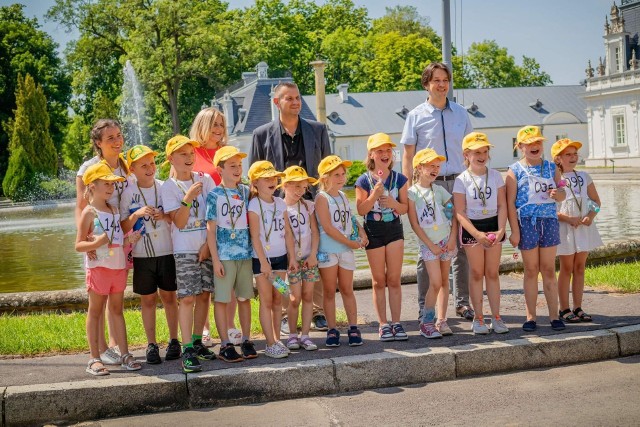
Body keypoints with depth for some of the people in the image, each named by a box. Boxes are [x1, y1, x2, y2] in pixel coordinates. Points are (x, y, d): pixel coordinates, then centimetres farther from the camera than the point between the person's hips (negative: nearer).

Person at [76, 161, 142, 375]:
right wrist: (96, 243, -28)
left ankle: (125, 354, 16)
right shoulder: (89, 213, -9)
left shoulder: (115, 209, 11)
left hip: (118, 267, 6)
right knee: (95, 311, 3)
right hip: (98, 267, -6)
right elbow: (78, 245, -10)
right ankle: (94, 358, 9)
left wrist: (129, 238, 4)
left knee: (117, 310, 12)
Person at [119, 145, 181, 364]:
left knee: (169, 296, 8)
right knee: (147, 299, 6)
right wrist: (136, 215, -18)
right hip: (143, 255, 0)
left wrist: (165, 216, -15)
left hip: (167, 252, 1)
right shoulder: (128, 193, -2)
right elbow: (123, 227, -1)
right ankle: (151, 344, 14)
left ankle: (174, 340, 19)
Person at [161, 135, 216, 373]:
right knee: (187, 298, -9)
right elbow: (179, 222, -9)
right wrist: (188, 198, -22)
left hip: (207, 247, 4)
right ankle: (187, 351, -8)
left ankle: (197, 342, 20)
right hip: (184, 250, -3)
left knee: (204, 295, 7)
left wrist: (209, 243, -3)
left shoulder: (205, 180, 6)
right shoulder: (169, 187, -2)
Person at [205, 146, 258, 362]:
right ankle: (225, 345, 7)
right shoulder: (214, 195, -5)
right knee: (222, 299, 0)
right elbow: (210, 229, -6)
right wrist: (215, 259, -10)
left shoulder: (246, 191, 8)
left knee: (245, 298, 10)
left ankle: (246, 340, 20)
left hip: (245, 253, 4)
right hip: (224, 255, -4)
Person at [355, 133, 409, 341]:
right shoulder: (364, 180, -7)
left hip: (394, 229, 2)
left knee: (394, 279, 4)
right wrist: (375, 194, -23)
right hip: (373, 231, -2)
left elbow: (405, 208, 3)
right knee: (379, 281, 6)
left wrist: (393, 203, -18)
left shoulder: (399, 179, 0)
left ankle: (396, 323, 10)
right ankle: (383, 325, 12)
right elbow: (361, 210, -10)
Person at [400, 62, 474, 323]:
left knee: (462, 244, 4)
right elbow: (407, 157, 1)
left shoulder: (461, 113, 11)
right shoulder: (416, 116, 2)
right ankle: (424, 306, 8)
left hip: (458, 183, 3)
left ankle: (462, 302, 14)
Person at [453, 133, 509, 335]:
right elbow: (460, 212, -10)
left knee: (493, 273, 6)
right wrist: (477, 234, -19)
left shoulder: (495, 176, 2)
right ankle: (478, 318, 10)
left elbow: (502, 205, 1)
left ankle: (496, 317, 11)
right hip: (472, 227, -2)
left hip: (493, 225, 2)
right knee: (477, 273, 3)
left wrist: (500, 230, -12)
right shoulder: (462, 180, -6)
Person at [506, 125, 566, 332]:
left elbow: (562, 194, 14)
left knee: (549, 270, 6)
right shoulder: (515, 171, -1)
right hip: (527, 222, -3)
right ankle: (530, 317, 12)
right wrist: (515, 230, -10)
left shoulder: (551, 167, 10)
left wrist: (557, 194, -11)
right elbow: (510, 202, -5)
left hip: (549, 220, 3)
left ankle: (554, 315, 11)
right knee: (531, 270, 4)